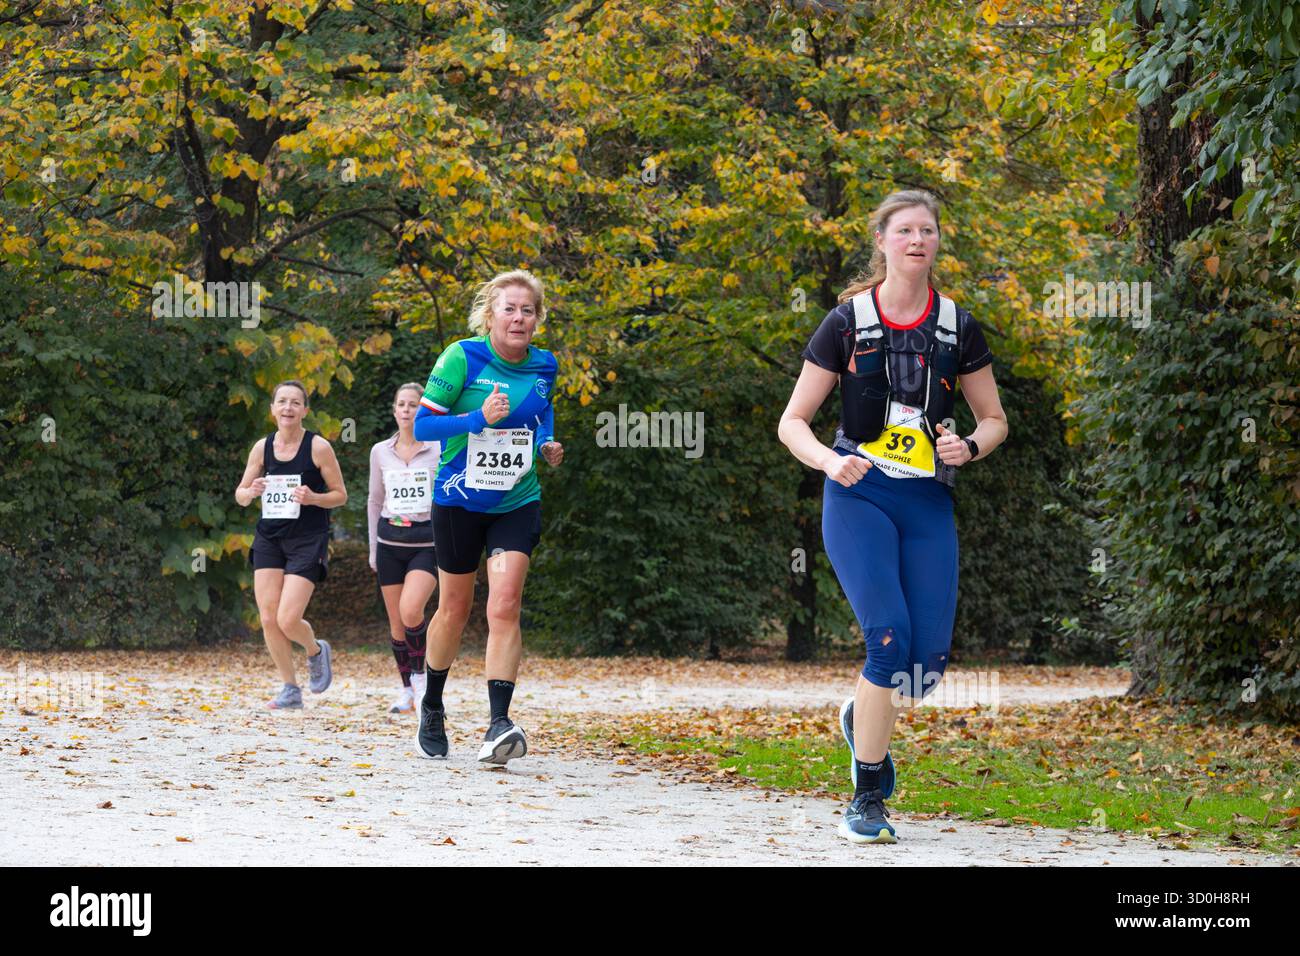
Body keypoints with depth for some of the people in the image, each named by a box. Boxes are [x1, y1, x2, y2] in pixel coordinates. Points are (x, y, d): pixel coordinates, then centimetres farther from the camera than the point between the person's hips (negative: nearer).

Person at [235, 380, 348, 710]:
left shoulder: (318, 447, -6)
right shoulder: (262, 448, 5)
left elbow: (340, 495, 0)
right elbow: (240, 495, 13)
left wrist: (313, 498, -19)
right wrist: (250, 492, -11)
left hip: (307, 540, -4)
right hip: (269, 538, 4)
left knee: (288, 620, -13)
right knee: (268, 619, -3)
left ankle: (316, 651, 21)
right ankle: (290, 689, 13)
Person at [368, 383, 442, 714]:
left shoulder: (439, 450, -3)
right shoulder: (380, 451, 7)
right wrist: (373, 548, 14)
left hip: (427, 542, -4)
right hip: (390, 541, 4)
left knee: (410, 610, -24)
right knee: (396, 623, 5)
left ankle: (419, 672, -2)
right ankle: (407, 689, 17)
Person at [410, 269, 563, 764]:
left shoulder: (544, 366, 2)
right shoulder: (462, 357, -12)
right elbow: (423, 425, -13)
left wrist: (548, 447, 2)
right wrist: (480, 418, -26)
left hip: (517, 504, 2)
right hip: (459, 501, -2)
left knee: (504, 606, -15)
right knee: (454, 609, 11)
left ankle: (499, 725, -22)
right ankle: (432, 709, 35)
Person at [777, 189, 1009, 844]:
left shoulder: (958, 327, 7)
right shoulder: (847, 322, 0)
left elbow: (994, 420, 16)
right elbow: (792, 422, 2)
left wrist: (969, 447, -6)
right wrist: (831, 461, -17)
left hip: (929, 502, 3)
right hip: (859, 496, -3)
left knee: (929, 659, -6)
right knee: (890, 640, -19)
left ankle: (862, 717, 31)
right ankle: (868, 801, -5)